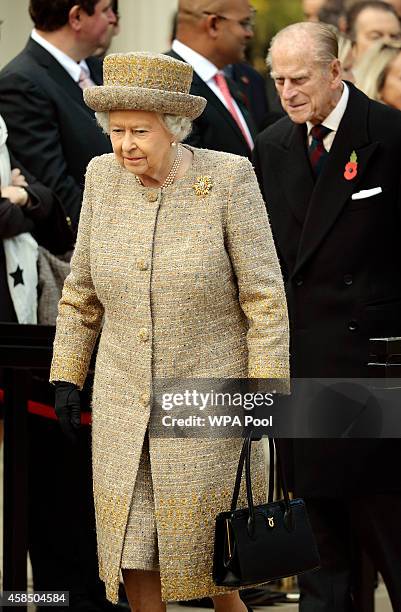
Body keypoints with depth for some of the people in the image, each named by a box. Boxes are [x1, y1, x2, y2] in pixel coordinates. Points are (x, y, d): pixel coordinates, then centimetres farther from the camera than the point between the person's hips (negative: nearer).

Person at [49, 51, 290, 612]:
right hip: (124, 396, 4)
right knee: (131, 541, 5)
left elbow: (265, 296, -11)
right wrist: (67, 376, 8)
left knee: (209, 541, 3)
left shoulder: (229, 177, -14)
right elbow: (83, 287, 9)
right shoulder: (104, 177, -3)